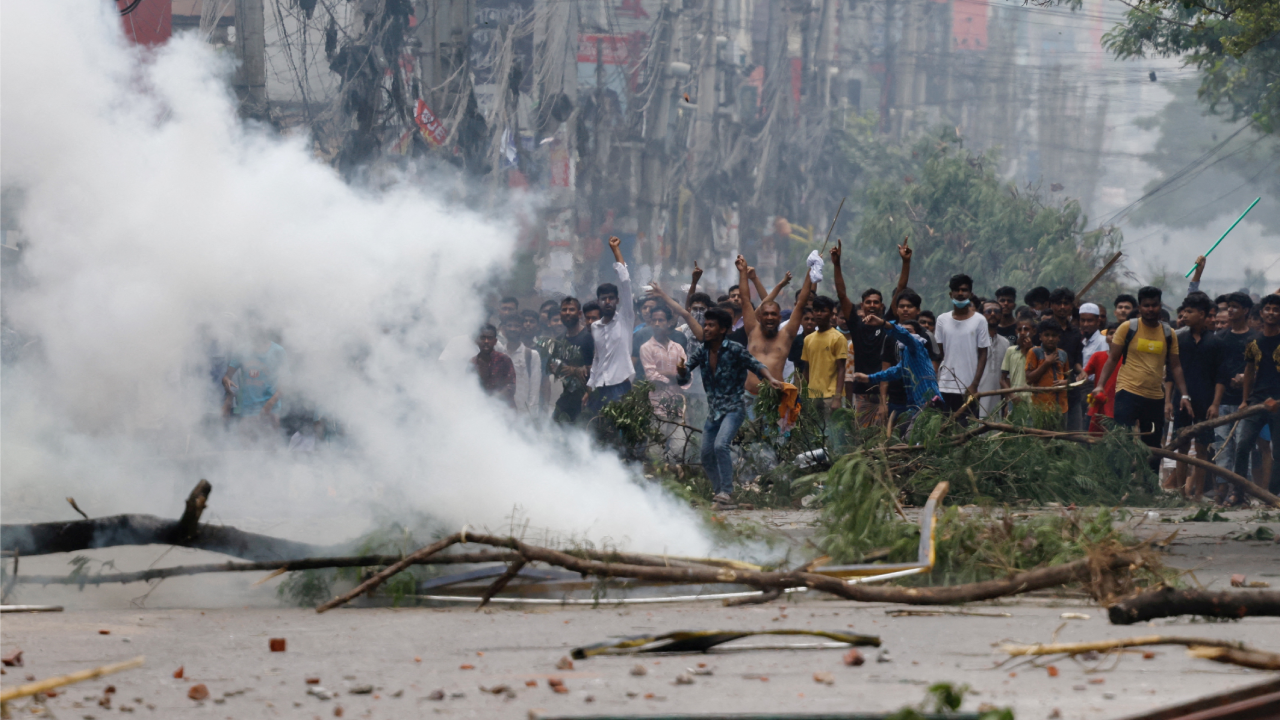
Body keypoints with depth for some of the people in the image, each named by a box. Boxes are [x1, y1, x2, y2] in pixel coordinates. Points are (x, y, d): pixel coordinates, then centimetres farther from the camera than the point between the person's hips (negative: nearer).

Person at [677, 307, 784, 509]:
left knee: (720, 445, -27)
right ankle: (719, 494, 21)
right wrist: (682, 371, -17)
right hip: (713, 412, 7)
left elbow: (755, 365, -6)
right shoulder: (702, 352, 6)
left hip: (733, 409, -7)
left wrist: (770, 379, -25)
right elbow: (683, 378, 7)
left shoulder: (733, 349, -9)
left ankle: (726, 493, -24)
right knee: (707, 456, 6)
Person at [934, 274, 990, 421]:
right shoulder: (942, 319, 9)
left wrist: (974, 385, -7)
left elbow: (983, 355, 1)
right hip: (944, 386, 2)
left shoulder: (979, 321, 2)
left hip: (967, 388, -2)